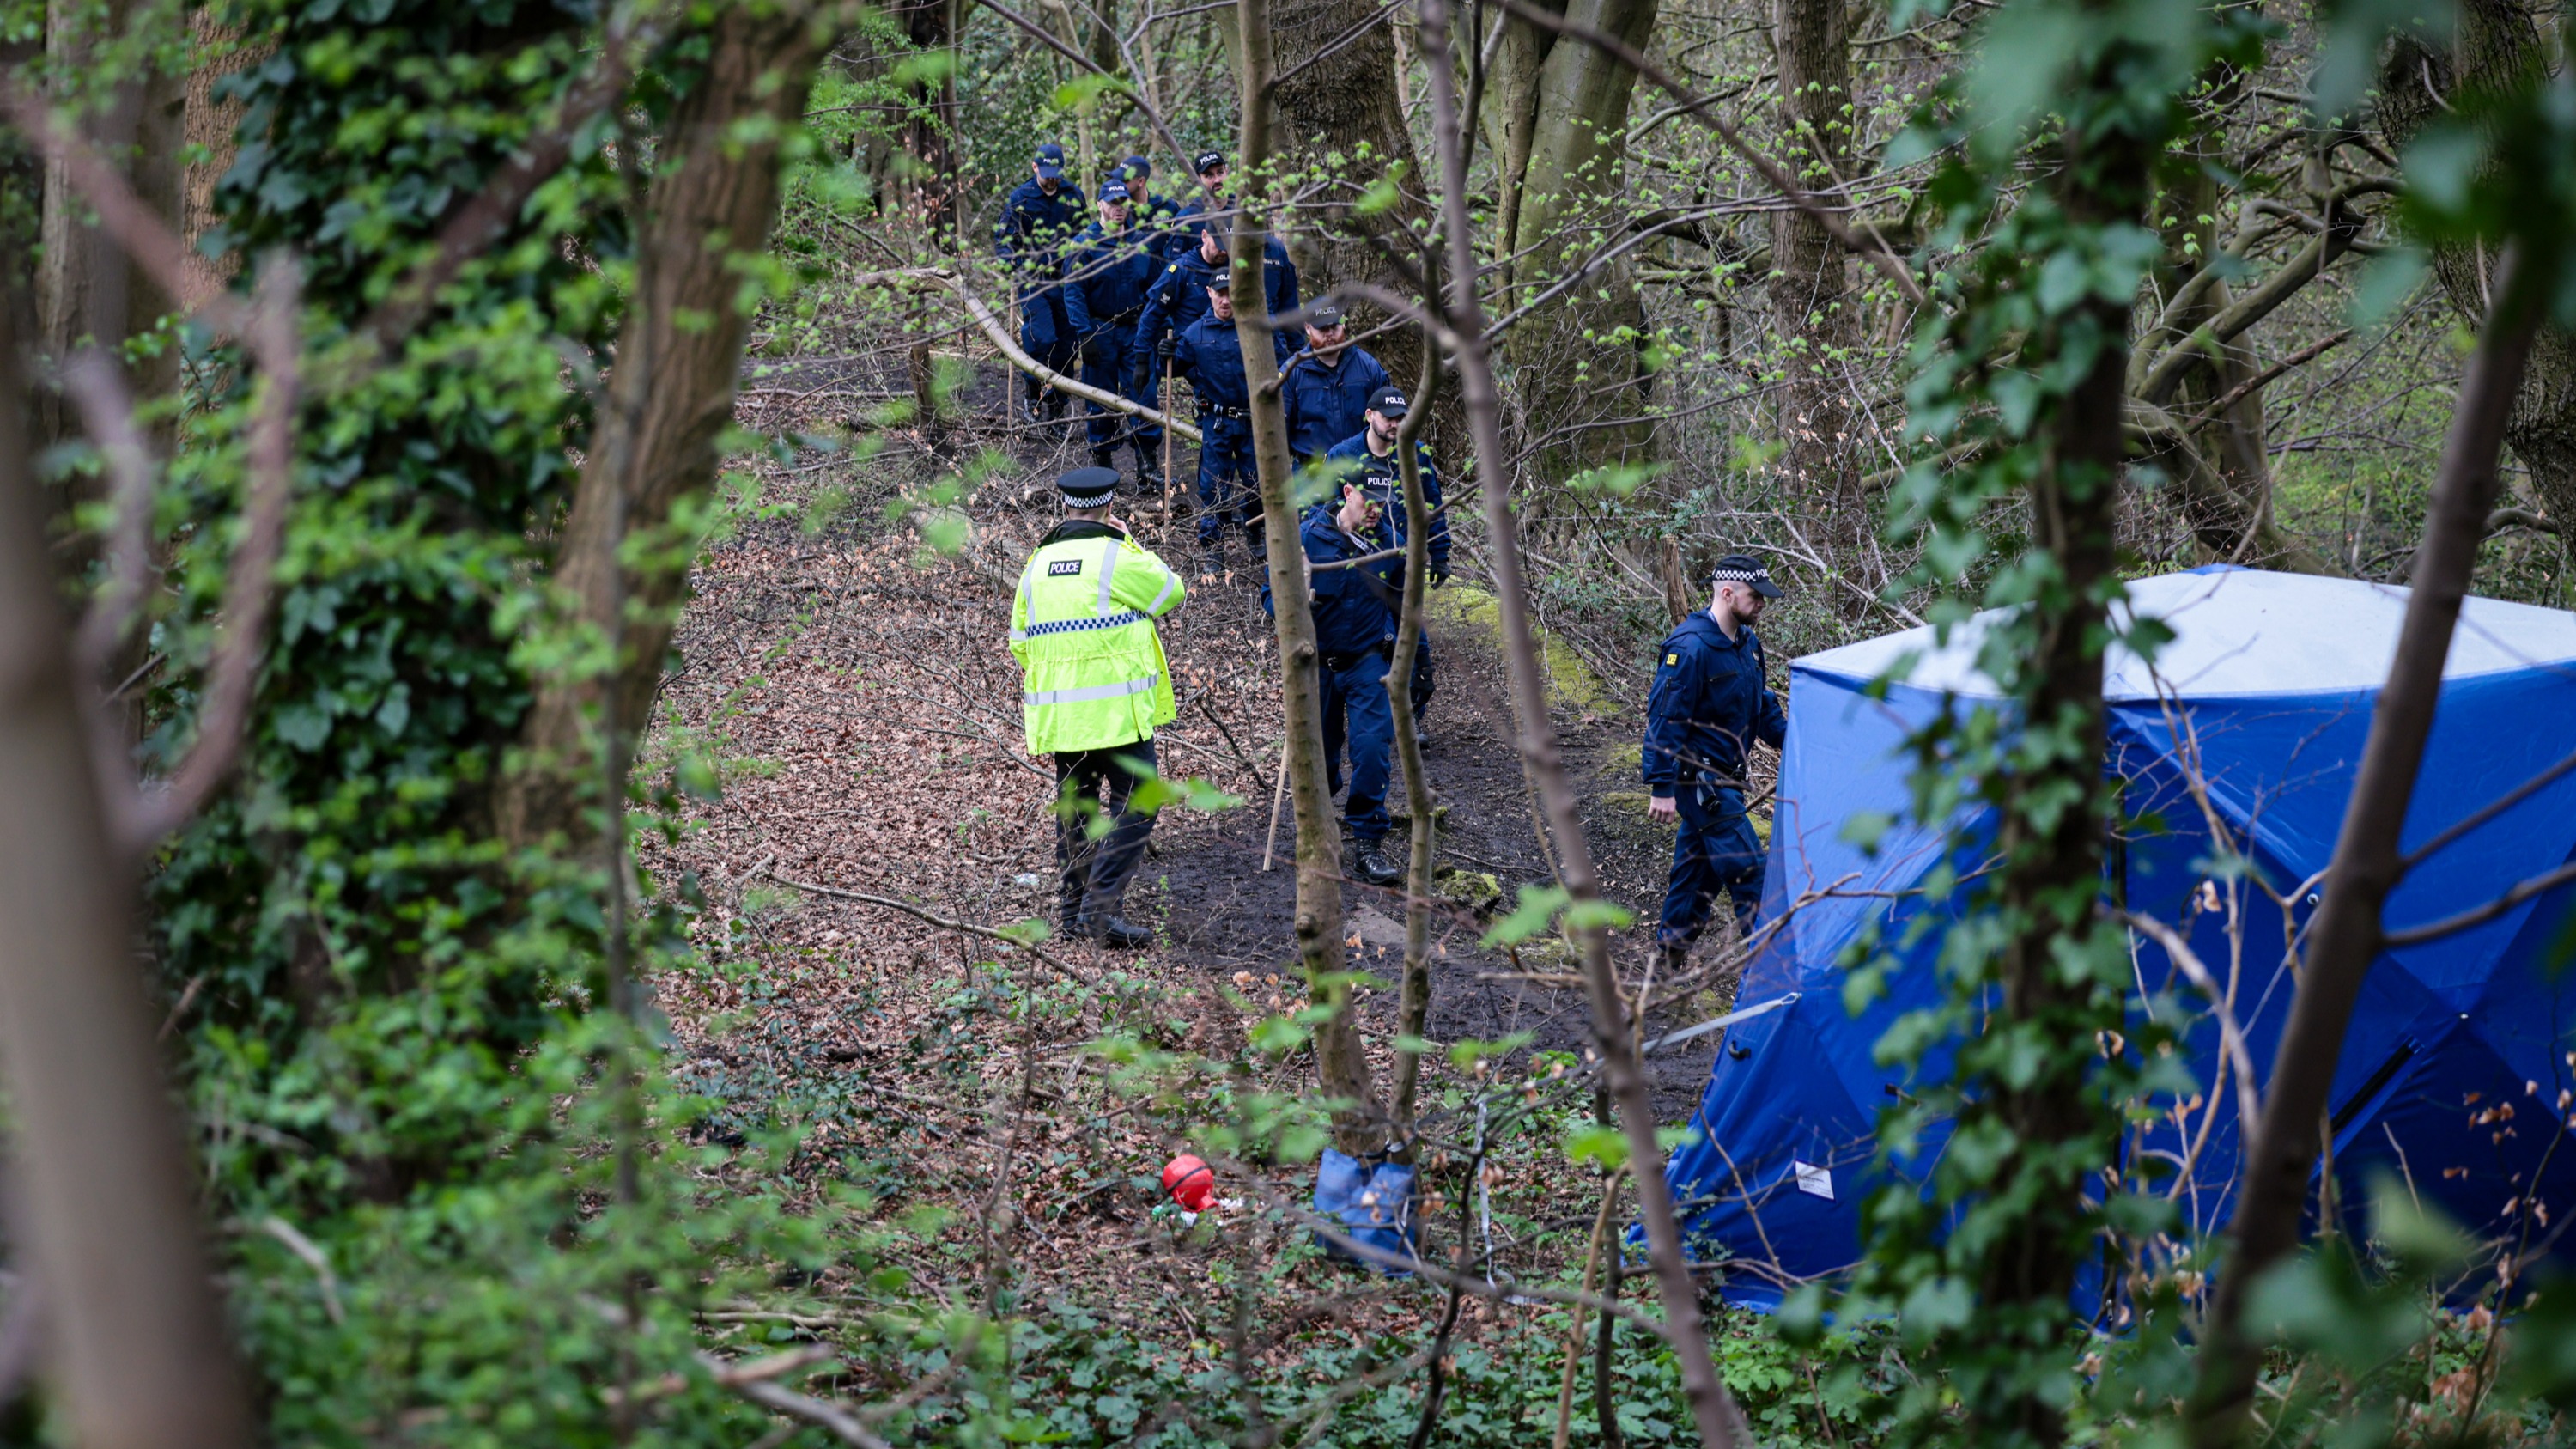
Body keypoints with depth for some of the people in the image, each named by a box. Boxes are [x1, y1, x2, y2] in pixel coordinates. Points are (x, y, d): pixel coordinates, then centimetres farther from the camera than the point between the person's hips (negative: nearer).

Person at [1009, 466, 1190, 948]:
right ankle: (1102, 906, -14)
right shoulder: (1117, 558, -10)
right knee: (1134, 804, -3)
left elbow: (1021, 641, 15)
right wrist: (1131, 543, 15)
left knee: (1075, 805, 17)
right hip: (1116, 709, -6)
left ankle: (1073, 908, 20)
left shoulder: (1037, 564, 10)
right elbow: (1172, 591, 6)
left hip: (1057, 710, 6)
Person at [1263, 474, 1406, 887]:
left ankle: (1367, 844, -8)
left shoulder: (1390, 543, -2)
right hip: (1318, 664, 0)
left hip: (1367, 663, 0)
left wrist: (1389, 633, 10)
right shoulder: (1308, 536, -11)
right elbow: (1272, 590, -6)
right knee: (1319, 756, 11)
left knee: (1372, 748, -16)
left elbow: (1399, 598, 19)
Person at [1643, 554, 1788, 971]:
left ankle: (1673, 945, 28)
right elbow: (1665, 719, -21)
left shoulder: (1747, 643, 8)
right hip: (1698, 776, -9)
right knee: (1744, 864, -10)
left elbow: (1762, 705, 23)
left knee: (1699, 859, 16)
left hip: (1724, 776, 9)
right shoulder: (1690, 647, -21)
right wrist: (1662, 787, -22)